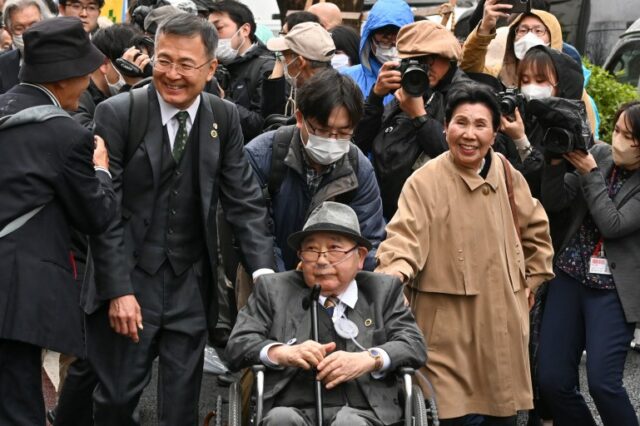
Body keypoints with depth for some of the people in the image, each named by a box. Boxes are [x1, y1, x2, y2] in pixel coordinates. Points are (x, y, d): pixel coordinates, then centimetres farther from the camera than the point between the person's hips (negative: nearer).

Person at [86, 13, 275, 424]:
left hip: (191, 286, 3)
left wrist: (264, 270, -11)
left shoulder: (224, 119, 3)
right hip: (128, 281, -3)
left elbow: (244, 201, 3)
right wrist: (118, 290, -16)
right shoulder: (117, 114, -9)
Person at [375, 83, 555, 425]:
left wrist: (530, 281, 17)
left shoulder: (507, 177, 5)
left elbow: (536, 230, 21)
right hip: (449, 326, -6)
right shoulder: (425, 182, -12)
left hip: (502, 321, 6)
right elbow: (405, 236, -22)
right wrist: (392, 274, -41)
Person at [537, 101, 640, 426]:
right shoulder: (599, 154, 2)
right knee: (551, 380, 1)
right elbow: (553, 202, 2)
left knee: (602, 381, -15)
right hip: (570, 277, 4)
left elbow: (613, 225, -18)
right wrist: (556, 163, -14)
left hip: (613, 289, -4)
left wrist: (590, 174, -14)